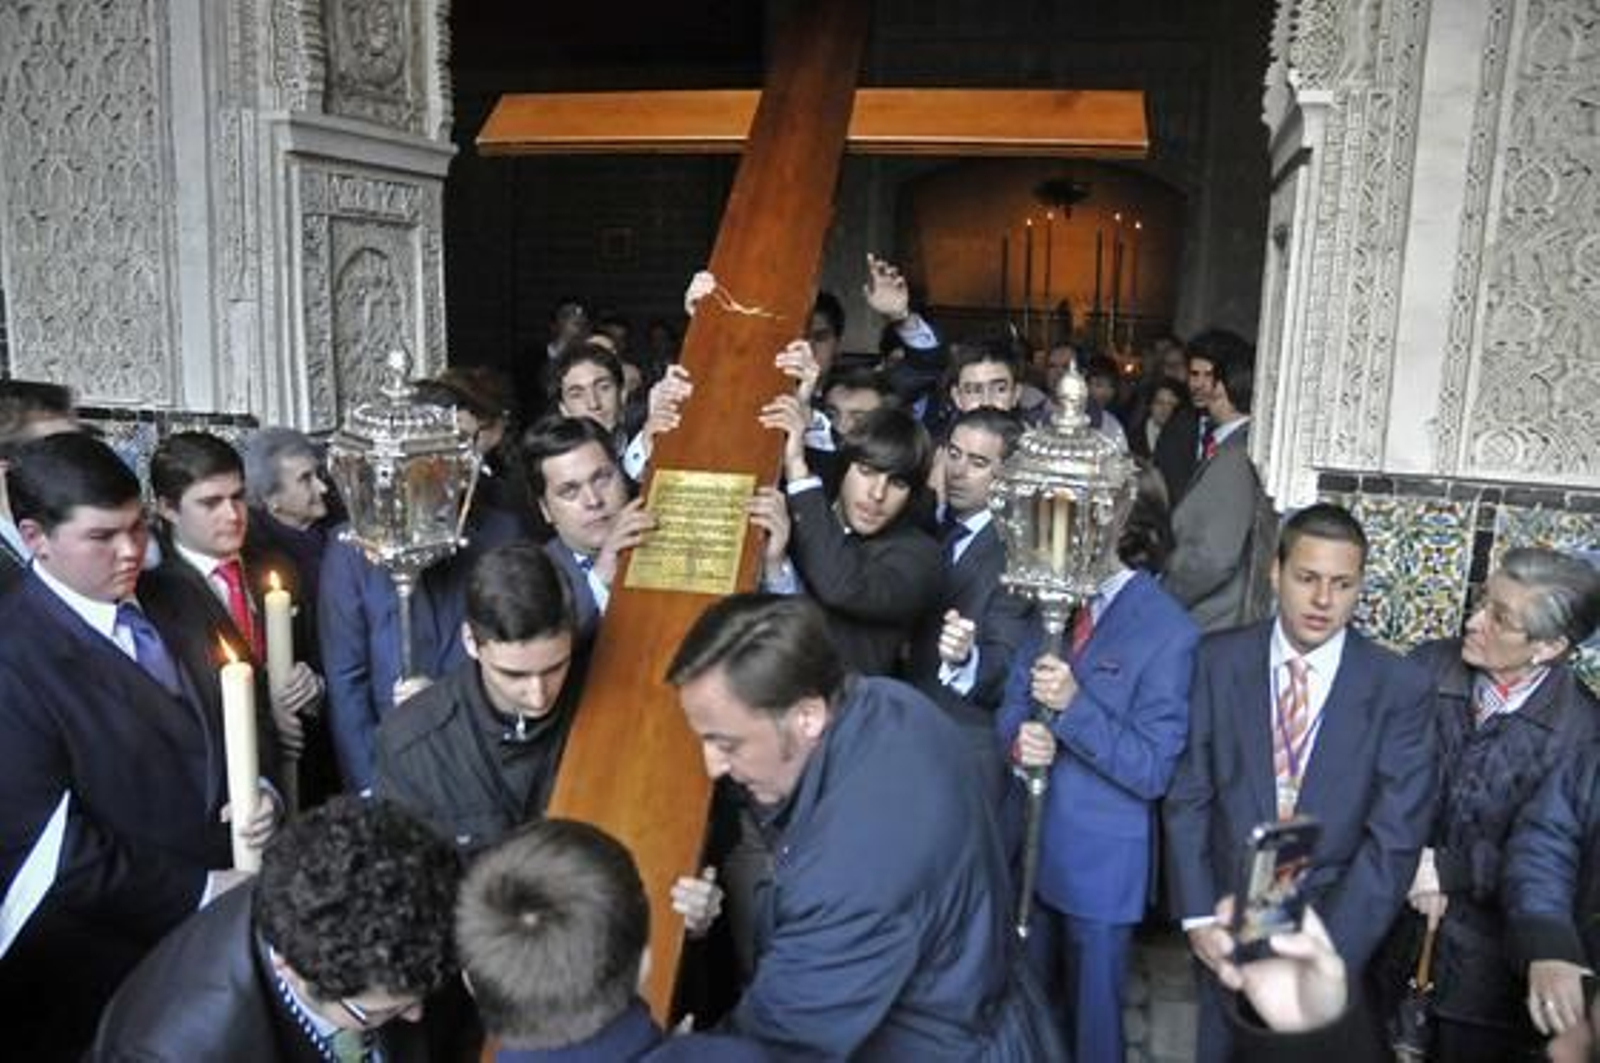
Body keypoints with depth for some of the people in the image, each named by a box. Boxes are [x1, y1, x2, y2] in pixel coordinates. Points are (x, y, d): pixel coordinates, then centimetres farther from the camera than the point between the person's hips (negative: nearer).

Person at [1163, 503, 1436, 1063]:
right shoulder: (1219, 660, -7)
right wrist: (1198, 914, -7)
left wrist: (1326, 955, -15)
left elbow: (1394, 838, -11)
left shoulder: (1401, 687, -10)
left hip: (1335, 923, -1)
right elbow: (1188, 796, -4)